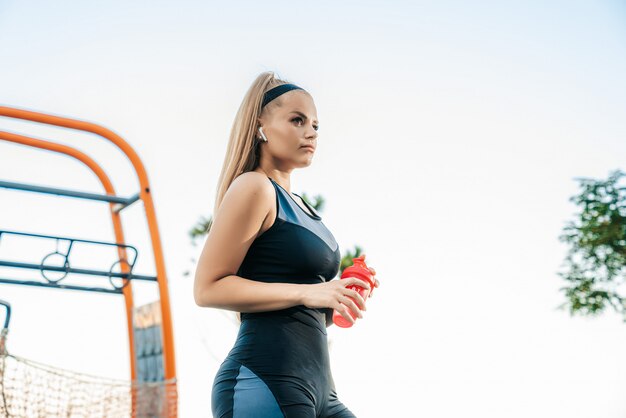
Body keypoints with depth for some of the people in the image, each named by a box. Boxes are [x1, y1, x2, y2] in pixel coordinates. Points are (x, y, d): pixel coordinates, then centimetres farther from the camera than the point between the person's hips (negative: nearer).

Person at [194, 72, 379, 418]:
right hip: (266, 383, -9)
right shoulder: (253, 187, -6)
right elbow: (208, 288, -14)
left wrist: (340, 297, 6)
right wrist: (305, 292, -18)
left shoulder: (299, 206, 19)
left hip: (316, 388, 9)